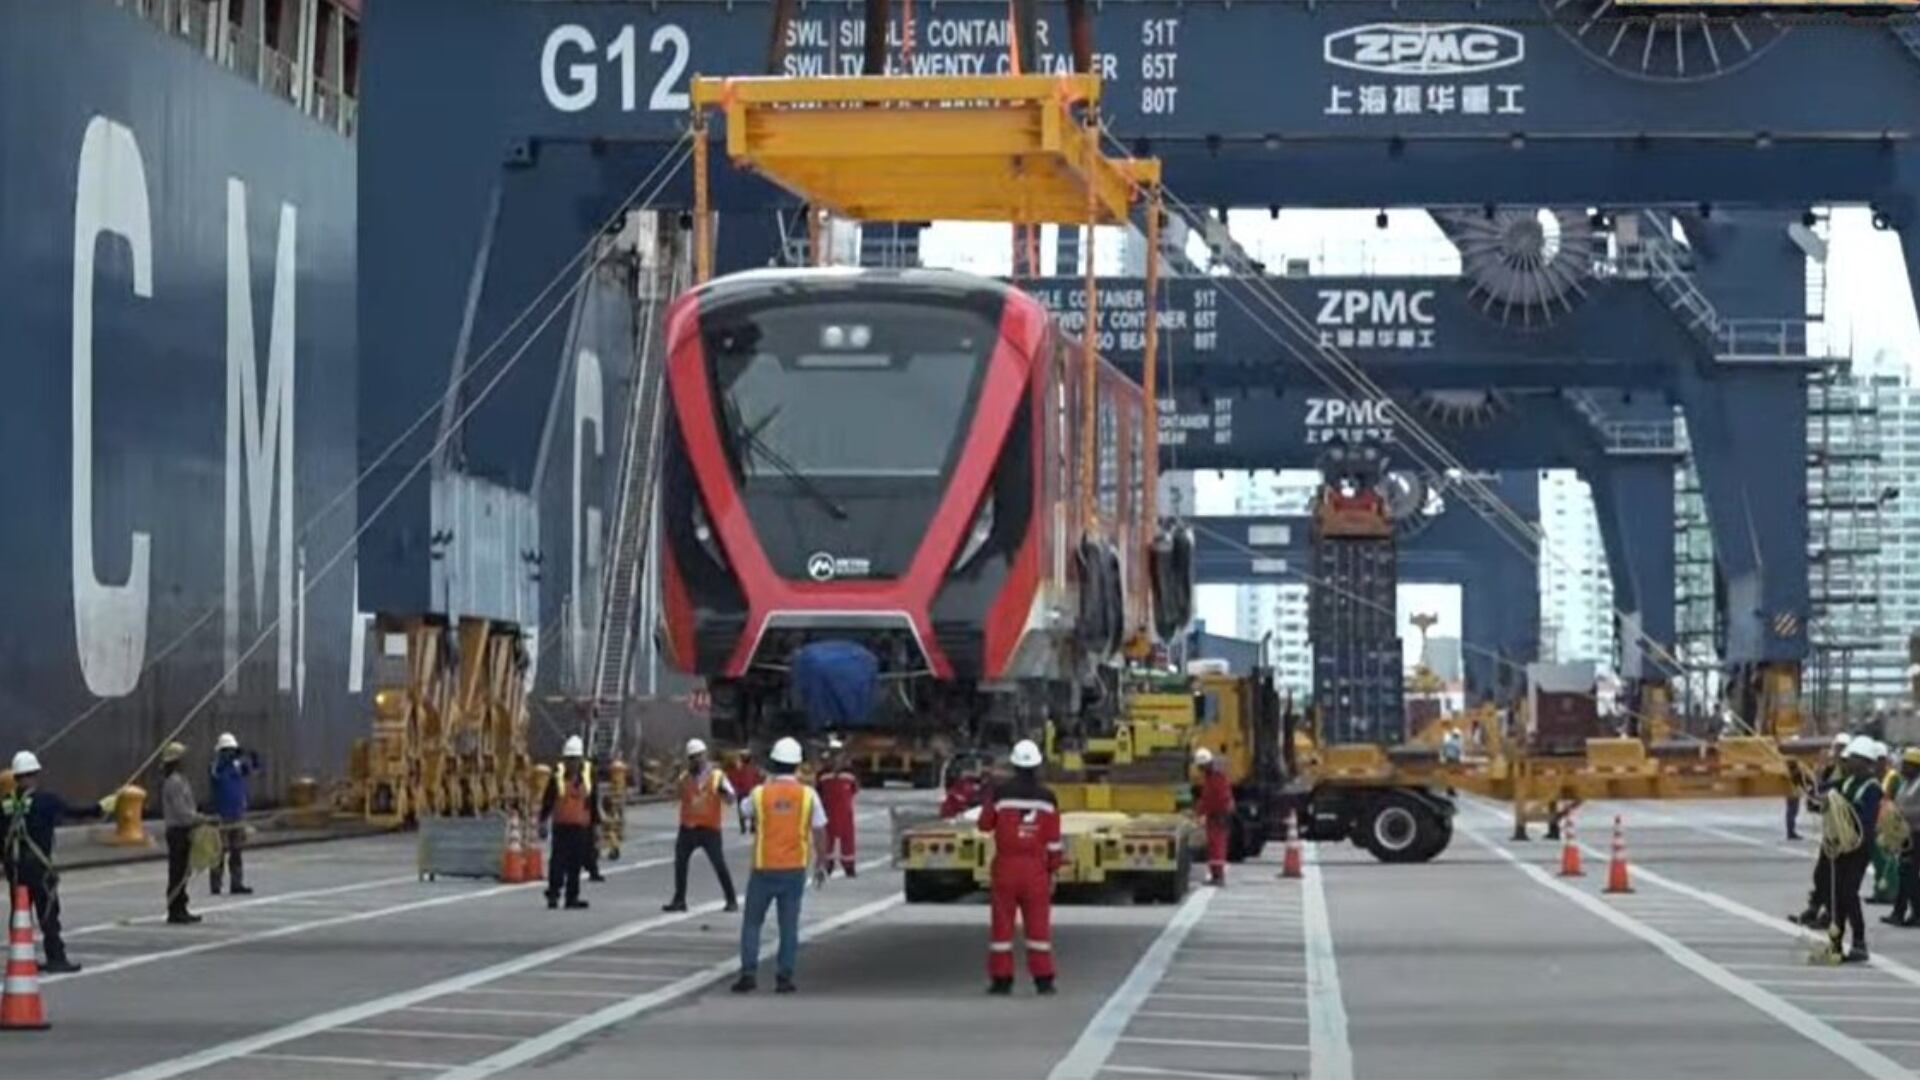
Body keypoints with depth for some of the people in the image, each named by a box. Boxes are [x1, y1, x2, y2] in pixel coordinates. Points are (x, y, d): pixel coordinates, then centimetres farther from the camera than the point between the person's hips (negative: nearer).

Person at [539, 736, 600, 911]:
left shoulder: (588, 774, 4)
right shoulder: (557, 775, -2)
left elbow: (594, 802, 11)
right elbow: (547, 800, 1)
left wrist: (595, 824, 12)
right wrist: (543, 822, -4)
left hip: (581, 827, 2)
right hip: (561, 826, -2)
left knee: (576, 863, 6)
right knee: (558, 860, -8)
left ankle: (572, 897, 12)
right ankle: (553, 894, -2)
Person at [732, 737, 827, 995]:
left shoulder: (760, 793, -7)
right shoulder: (808, 795, -7)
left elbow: (747, 810, 17)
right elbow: (819, 833, -2)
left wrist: (768, 782, 22)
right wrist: (821, 864, 10)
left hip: (764, 869, -1)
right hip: (795, 869, 1)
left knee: (752, 922, 11)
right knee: (789, 925, 7)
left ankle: (749, 972, 2)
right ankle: (784, 976, 5)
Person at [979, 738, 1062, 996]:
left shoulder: (1000, 794, -7)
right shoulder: (1047, 798, -3)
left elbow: (985, 825, 6)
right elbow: (1053, 839, -1)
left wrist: (988, 802, 23)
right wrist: (1053, 869, 8)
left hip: (1006, 866, -1)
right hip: (1035, 868, 1)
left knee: (1003, 921, 5)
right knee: (1038, 923, 5)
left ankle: (1002, 978, 4)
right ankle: (1043, 979, 3)